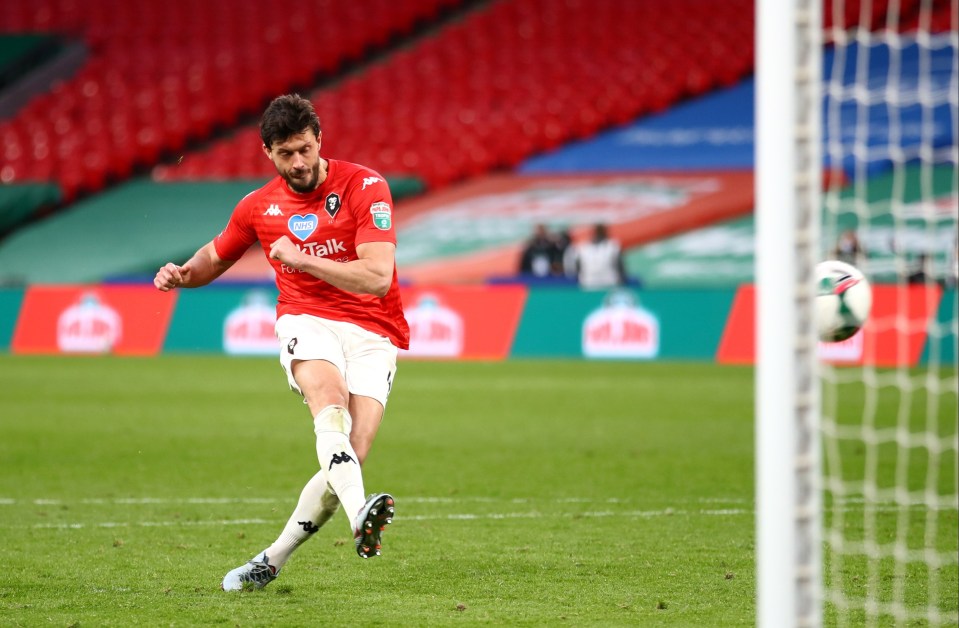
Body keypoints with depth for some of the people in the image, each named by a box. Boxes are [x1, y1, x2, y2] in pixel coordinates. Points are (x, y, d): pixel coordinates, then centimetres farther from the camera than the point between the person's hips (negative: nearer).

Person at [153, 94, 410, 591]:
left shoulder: (364, 187, -4)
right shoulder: (259, 206, 9)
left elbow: (377, 278, -14)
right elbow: (216, 256, 29)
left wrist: (300, 257, -15)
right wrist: (184, 275, 7)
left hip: (373, 333, -1)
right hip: (307, 322, 1)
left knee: (351, 455, -18)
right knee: (330, 398, -34)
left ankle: (271, 562, -2)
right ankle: (359, 515, -56)